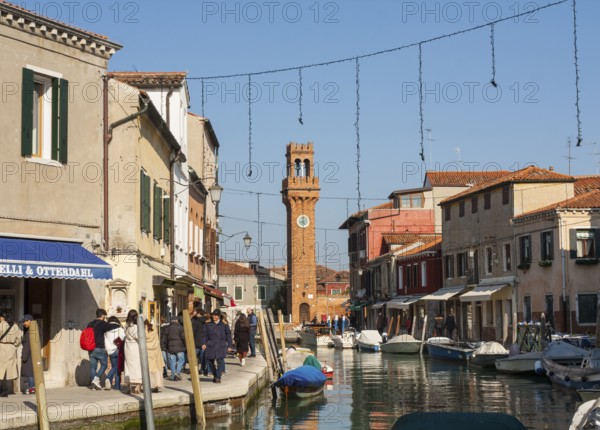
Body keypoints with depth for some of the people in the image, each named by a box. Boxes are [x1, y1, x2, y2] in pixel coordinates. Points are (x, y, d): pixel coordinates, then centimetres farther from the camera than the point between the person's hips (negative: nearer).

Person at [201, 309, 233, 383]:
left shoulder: (223, 324, 2)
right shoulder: (208, 324, 7)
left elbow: (228, 335, 5)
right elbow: (204, 334, 8)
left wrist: (229, 345, 2)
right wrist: (204, 343, -5)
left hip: (221, 346, -2)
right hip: (210, 346, 3)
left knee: (220, 361, -11)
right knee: (210, 361, 6)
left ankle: (218, 377, -5)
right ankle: (215, 375, 27)